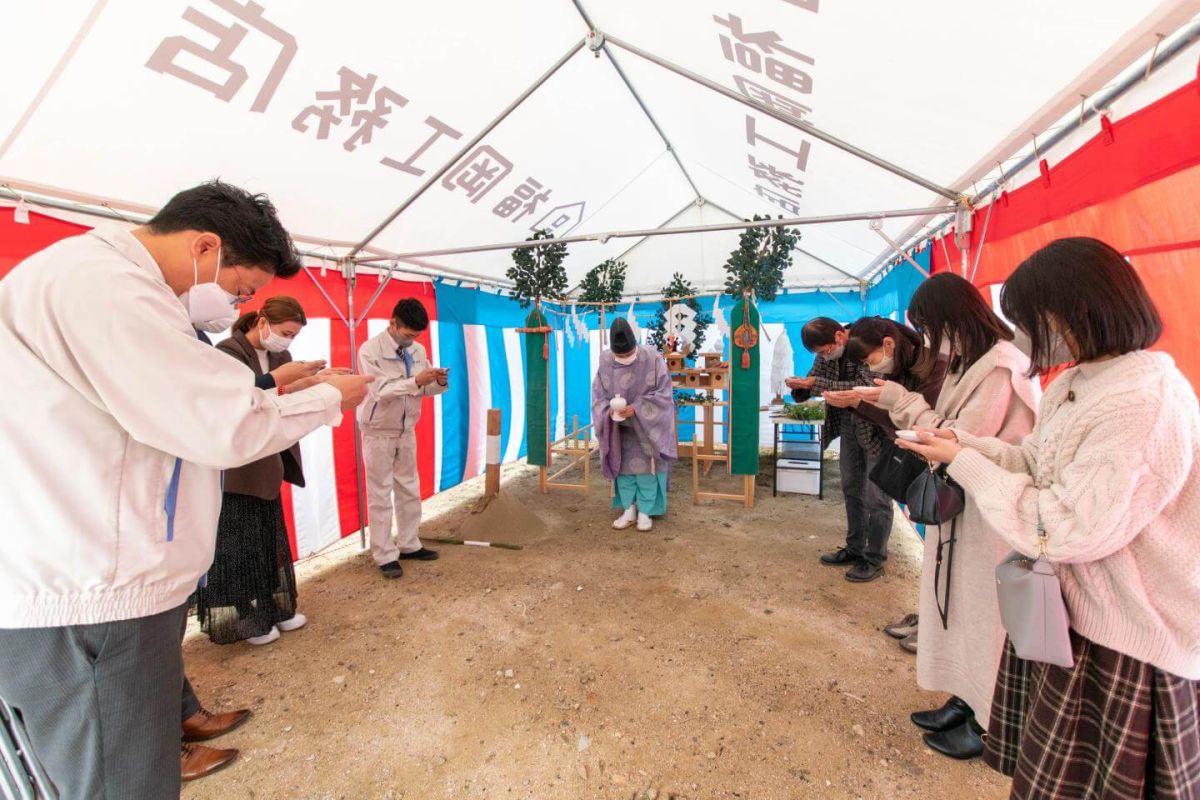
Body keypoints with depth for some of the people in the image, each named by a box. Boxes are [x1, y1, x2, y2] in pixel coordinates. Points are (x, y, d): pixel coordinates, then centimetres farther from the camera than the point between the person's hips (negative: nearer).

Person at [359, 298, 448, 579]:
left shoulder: (418, 351, 0)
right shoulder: (370, 350, -16)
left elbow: (425, 390, 4)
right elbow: (380, 392, -24)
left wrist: (440, 382, -17)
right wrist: (415, 381, -35)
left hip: (406, 430, 6)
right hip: (379, 433, -6)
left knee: (410, 490, 14)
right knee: (380, 496, 3)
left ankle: (409, 545, 28)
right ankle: (385, 556, 13)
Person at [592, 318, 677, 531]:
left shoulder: (653, 359, -18)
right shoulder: (605, 361, -10)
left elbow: (664, 393, -14)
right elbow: (598, 393, 0)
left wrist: (636, 408, -24)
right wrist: (609, 409, -20)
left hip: (646, 427, -3)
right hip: (619, 428, 3)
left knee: (645, 468, 3)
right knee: (623, 467, 9)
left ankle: (645, 512, 17)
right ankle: (629, 510, 23)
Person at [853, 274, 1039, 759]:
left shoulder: (1000, 366, -18)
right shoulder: (973, 361, 12)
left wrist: (902, 402, -16)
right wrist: (896, 403, 1)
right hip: (964, 501, 9)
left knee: (985, 611, 4)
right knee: (962, 604, 16)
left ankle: (987, 723, 21)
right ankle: (965, 702, 31)